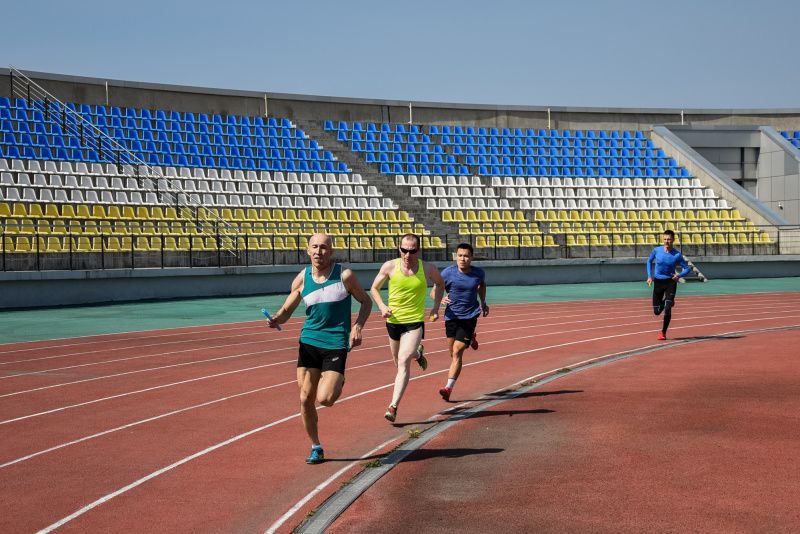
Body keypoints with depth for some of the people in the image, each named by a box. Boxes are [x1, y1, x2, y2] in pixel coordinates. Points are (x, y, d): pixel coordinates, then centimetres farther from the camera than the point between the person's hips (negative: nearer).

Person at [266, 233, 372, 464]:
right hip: (309, 341, 3)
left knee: (325, 398, -15)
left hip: (336, 343, -3)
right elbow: (287, 309, 10)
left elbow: (366, 301, 6)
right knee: (306, 399, 0)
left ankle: (337, 383, 22)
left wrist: (357, 327, -10)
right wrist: (276, 320, -13)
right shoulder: (302, 279, 1)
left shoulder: (344, 275, -7)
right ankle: (316, 448, 20)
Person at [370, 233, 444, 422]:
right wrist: (382, 306, -14)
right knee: (398, 361, 21)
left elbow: (440, 284, 13)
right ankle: (417, 353, 58)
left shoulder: (428, 269, -9)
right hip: (393, 321, 3)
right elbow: (374, 289, 4)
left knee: (404, 361, -19)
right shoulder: (389, 266, -10)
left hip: (415, 323, -3)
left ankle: (393, 407, -17)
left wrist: (436, 307, 2)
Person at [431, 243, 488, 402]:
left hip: (469, 317, -2)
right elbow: (434, 291, -3)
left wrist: (483, 302, 11)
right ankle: (470, 339, 49)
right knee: (453, 353, 15)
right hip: (451, 316, 2)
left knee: (457, 352, -12)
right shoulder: (448, 273, -10)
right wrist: (440, 299, -25)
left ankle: (449, 387, -9)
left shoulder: (479, 273, -3)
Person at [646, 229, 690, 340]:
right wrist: (649, 276, 6)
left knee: (667, 309, -15)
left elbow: (687, 269, -4)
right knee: (657, 311, 5)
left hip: (670, 282, -3)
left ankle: (663, 332, 3)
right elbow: (649, 261, 15)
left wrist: (679, 276, -24)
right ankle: (668, 301, 40)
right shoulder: (657, 250, -3)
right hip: (658, 282, 3)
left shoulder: (677, 255, -10)